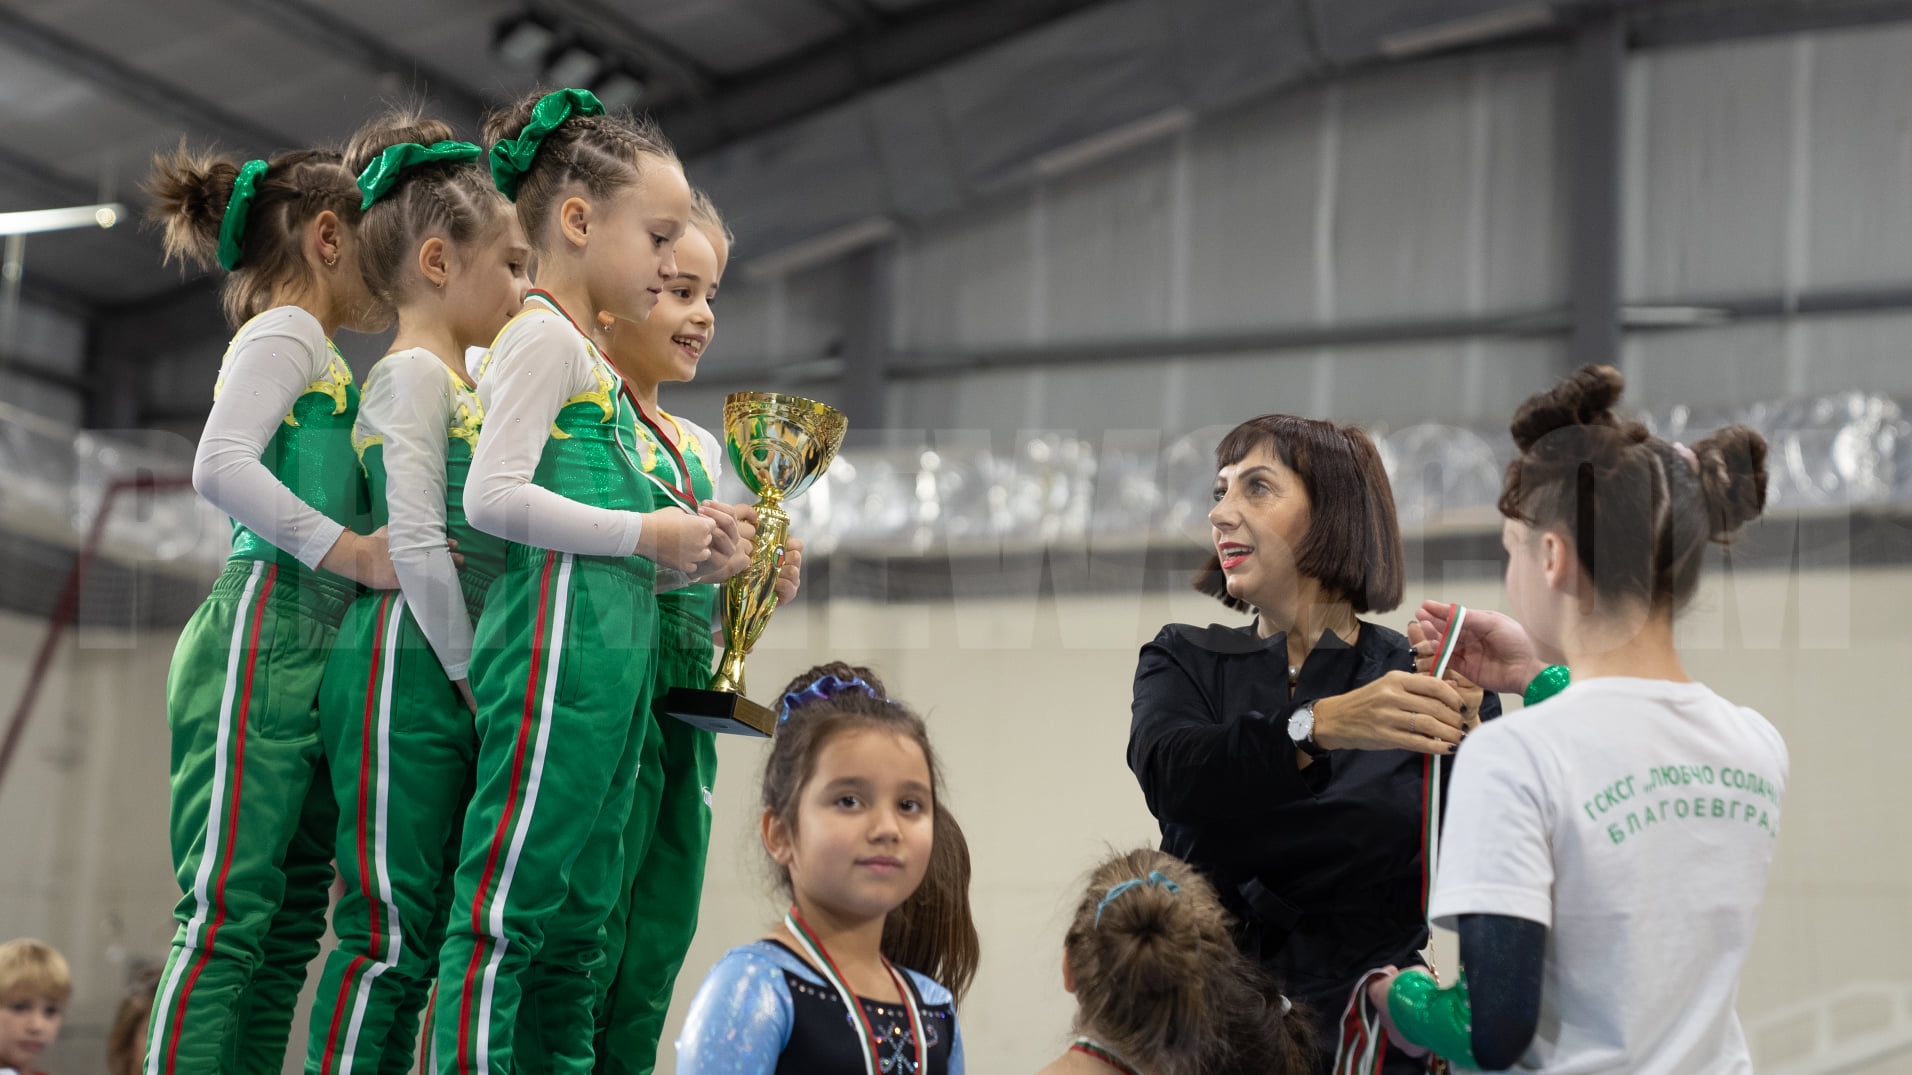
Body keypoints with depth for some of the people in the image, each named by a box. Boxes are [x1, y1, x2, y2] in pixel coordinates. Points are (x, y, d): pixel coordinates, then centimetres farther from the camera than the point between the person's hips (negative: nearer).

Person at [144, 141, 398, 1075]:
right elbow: (219, 466, -19)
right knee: (227, 915, -14)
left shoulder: (314, 353, 25)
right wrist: (349, 550, -20)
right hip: (265, 638, -9)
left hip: (311, 658, 10)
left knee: (291, 923, 4)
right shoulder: (288, 332, -3)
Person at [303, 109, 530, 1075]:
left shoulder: (461, 383, 22)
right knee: (390, 932, -12)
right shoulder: (413, 372, -5)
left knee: (418, 938, 5)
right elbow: (416, 543, -13)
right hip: (406, 670, -9)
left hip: (454, 684, 9)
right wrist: (469, 674, -12)